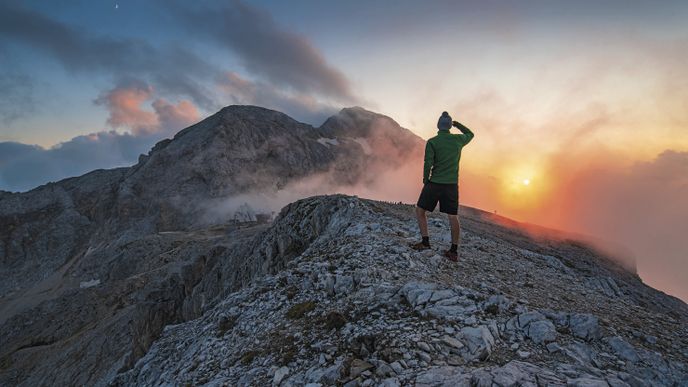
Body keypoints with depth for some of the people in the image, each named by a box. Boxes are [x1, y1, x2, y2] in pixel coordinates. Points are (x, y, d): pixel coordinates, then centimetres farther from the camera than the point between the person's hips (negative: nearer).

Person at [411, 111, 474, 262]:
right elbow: (470, 134, 26)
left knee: (420, 210, 12)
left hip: (435, 183, -3)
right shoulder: (458, 140, 3)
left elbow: (428, 164, -12)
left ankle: (425, 241, 7)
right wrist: (457, 124, 28)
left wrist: (425, 180, 2)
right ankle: (454, 251, 12)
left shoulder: (432, 142, -7)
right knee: (453, 217, 7)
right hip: (452, 184, 3)